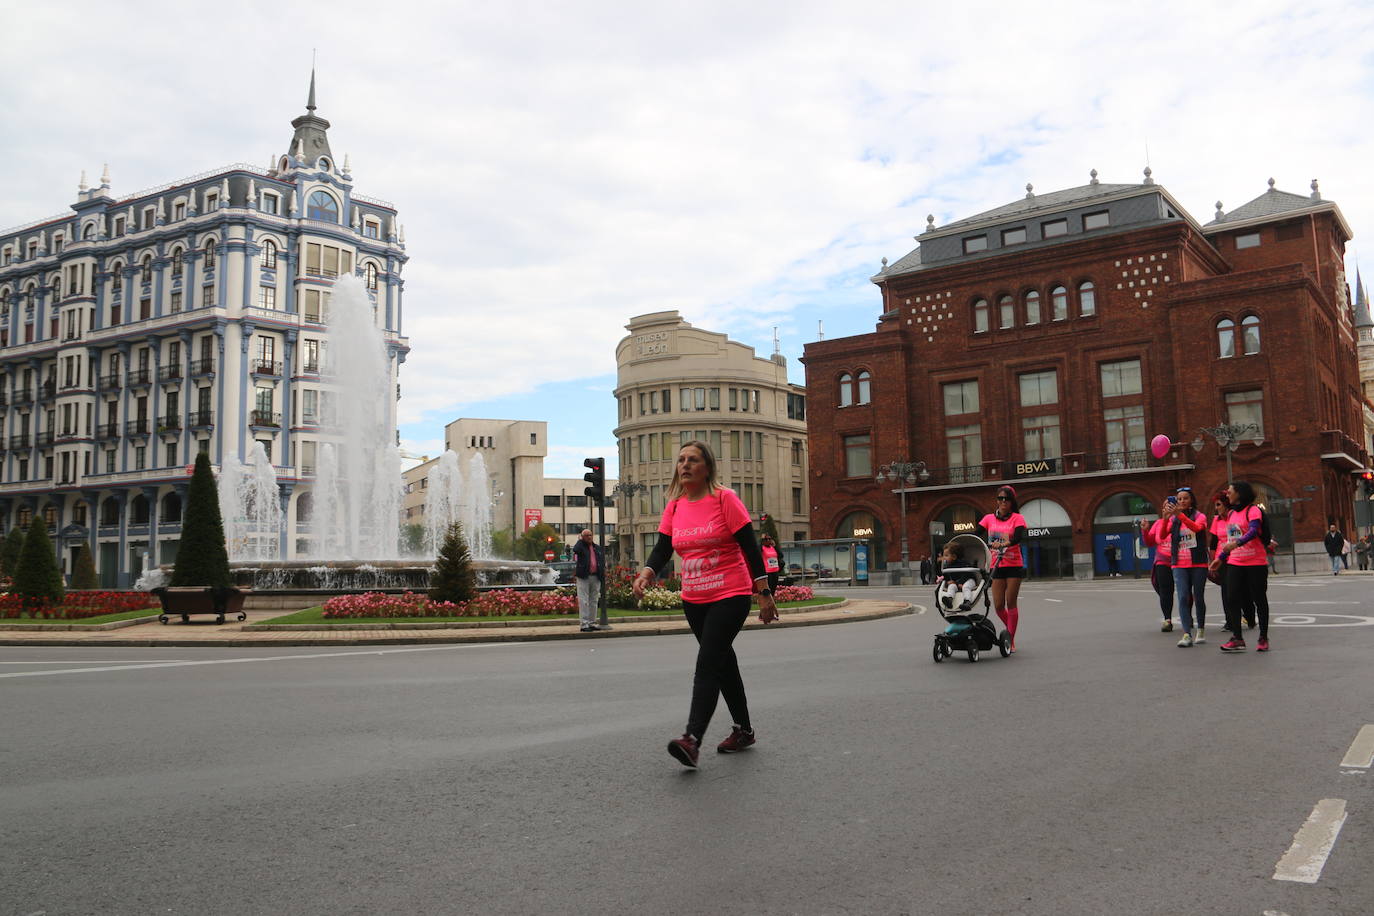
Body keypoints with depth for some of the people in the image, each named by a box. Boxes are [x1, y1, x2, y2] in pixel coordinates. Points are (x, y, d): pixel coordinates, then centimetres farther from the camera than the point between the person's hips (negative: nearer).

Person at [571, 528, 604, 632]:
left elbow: (603, 561, 18)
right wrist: (580, 540, -9)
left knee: (594, 601, 9)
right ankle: (584, 624, -6)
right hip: (583, 577, -5)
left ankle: (592, 623, 16)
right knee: (584, 601, -7)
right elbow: (575, 550, -23)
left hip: (596, 577, 5)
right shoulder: (580, 546, 1)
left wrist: (603, 576, 10)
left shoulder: (598, 548, 15)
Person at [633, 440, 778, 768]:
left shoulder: (725, 498, -10)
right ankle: (744, 729, 30)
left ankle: (692, 739, -23)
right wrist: (646, 573, -19)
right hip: (694, 600, 6)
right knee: (723, 662, 16)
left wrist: (764, 593, -11)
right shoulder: (674, 506, 6)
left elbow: (750, 547, -9)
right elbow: (662, 549, 3)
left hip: (731, 596, -6)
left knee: (707, 664, -17)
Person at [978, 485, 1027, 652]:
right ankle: (1011, 632, 27)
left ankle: (1011, 641, 6)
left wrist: (1005, 544, -37)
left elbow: (1019, 537, -19)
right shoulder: (989, 518, 8)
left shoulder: (1017, 518, -1)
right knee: (998, 606, 2)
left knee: (1011, 603, -2)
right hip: (996, 567, 3)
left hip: (1014, 566, -3)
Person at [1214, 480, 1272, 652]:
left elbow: (1253, 531, -26)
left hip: (1256, 562, -7)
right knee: (1233, 599, -2)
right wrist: (1221, 558, 20)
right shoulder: (1231, 514, 14)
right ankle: (1237, 639, 0)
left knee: (1259, 599, 3)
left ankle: (1263, 639, 12)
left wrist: (1237, 543, -41)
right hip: (1235, 563, 7)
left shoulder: (1253, 510, -8)